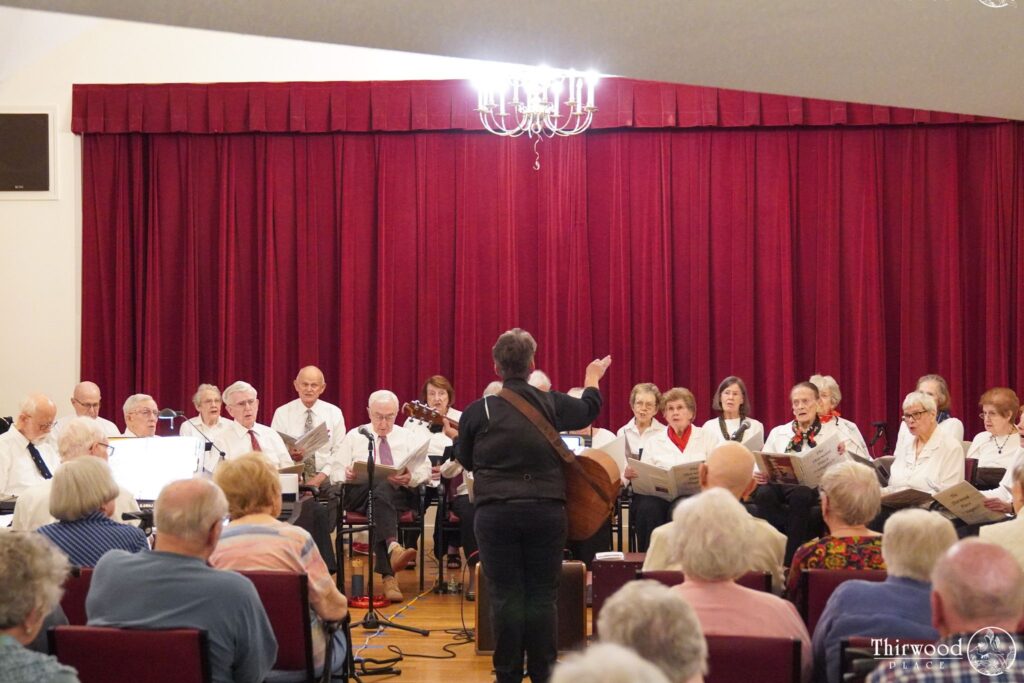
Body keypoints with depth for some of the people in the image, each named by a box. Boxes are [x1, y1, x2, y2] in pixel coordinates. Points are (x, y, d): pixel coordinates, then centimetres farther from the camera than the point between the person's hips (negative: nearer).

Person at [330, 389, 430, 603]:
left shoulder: (409, 437, 20)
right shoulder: (354, 437, 20)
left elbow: (426, 471, 8)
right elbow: (335, 472, 12)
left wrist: (411, 478, -15)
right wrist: (347, 475, -12)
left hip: (401, 494, 1)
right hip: (360, 493, 0)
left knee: (383, 490, -37)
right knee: (381, 486, -36)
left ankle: (387, 573, -47)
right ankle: (393, 546, -59)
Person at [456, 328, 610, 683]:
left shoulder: (478, 411, -4)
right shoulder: (552, 403, 2)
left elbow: (465, 460, 10)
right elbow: (588, 410, 23)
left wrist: (456, 436, 30)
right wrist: (592, 378, 42)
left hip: (497, 513, -1)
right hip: (546, 510, 1)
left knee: (505, 596, 4)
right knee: (542, 595, 8)